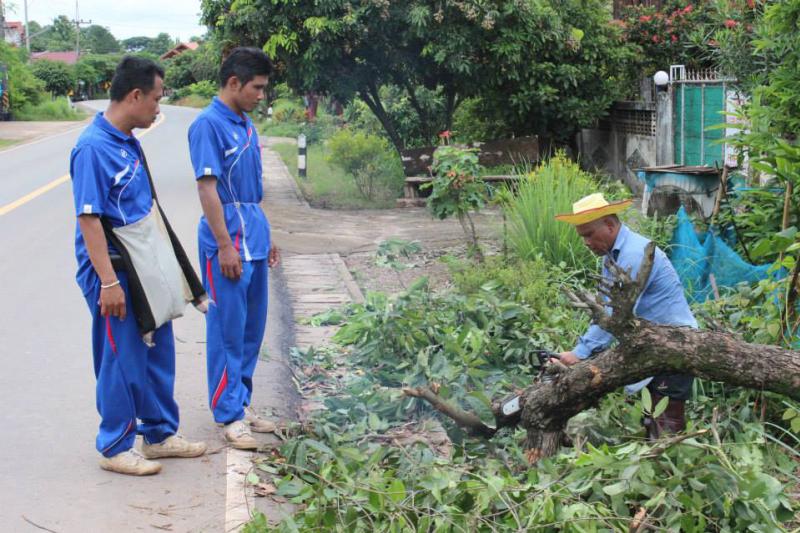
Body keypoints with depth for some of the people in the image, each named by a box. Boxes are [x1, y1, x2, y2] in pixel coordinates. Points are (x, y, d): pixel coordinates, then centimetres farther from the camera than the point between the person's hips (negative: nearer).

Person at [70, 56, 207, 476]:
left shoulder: (129, 142, 10)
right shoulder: (93, 147, -18)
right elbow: (89, 218, -21)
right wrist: (108, 282, -23)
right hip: (114, 271, -9)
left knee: (158, 353, 16)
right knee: (122, 360, 1)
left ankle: (160, 434, 30)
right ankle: (115, 448, 16)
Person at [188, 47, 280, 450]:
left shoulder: (246, 125, 13)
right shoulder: (208, 125, -13)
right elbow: (207, 188, -17)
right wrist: (225, 246, -19)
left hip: (253, 241, 9)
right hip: (228, 243, -9)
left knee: (251, 329, 14)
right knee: (227, 330, -1)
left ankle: (241, 403, 25)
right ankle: (229, 414, 8)